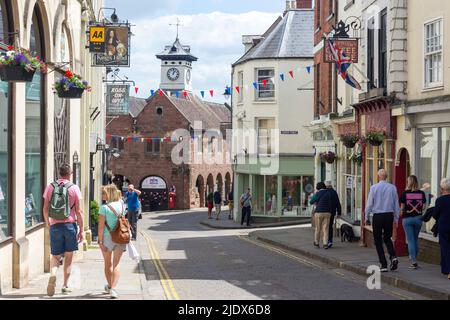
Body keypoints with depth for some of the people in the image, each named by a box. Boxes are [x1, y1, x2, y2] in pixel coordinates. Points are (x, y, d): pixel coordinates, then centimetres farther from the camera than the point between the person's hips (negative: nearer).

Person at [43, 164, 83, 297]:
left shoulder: (50, 187, 4)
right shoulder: (74, 188, -2)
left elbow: (46, 209, 6)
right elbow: (79, 212, -4)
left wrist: (48, 224, 21)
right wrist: (81, 231, 2)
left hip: (55, 225, 1)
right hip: (70, 225, -1)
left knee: (55, 257, 9)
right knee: (68, 257, 11)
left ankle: (53, 276, -20)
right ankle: (65, 286, 15)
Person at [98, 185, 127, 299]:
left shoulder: (104, 208, -14)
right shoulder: (122, 205, 1)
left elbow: (101, 226, -15)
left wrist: (100, 241, -12)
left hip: (107, 238, -3)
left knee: (108, 263, 16)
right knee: (116, 263, 0)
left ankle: (110, 286, 32)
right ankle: (113, 288, -14)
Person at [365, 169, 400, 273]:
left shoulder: (374, 188, -7)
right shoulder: (392, 188, 0)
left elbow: (369, 203, -3)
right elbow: (396, 204, 5)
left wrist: (367, 217, 8)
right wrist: (396, 218, 14)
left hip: (377, 216, -3)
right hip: (389, 215, 3)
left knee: (378, 241, 6)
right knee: (387, 238, 18)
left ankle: (384, 265, 3)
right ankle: (393, 256, -6)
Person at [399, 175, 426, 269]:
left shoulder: (405, 193, -8)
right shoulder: (421, 193, -1)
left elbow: (402, 207, -2)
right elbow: (424, 206, 2)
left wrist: (402, 212, 18)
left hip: (407, 218, -3)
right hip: (418, 218, 3)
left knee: (410, 240, -1)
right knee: (416, 239, 18)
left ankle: (414, 261, -8)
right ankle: (414, 258, 25)